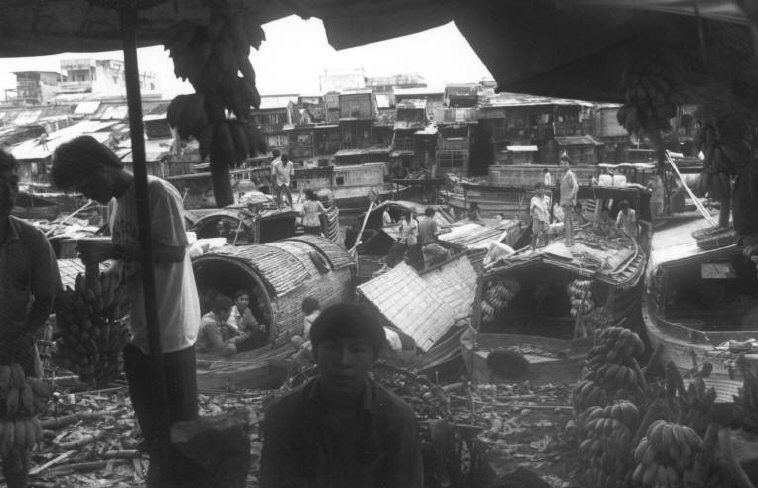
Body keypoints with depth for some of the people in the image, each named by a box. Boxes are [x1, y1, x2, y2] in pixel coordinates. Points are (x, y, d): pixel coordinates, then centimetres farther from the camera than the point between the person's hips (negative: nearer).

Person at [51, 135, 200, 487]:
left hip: (170, 334, -8)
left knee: (179, 428, 2)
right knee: (151, 429, 18)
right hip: (137, 333, 8)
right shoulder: (119, 204, 12)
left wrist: (112, 250, -21)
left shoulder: (157, 192, -14)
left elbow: (174, 252, -20)